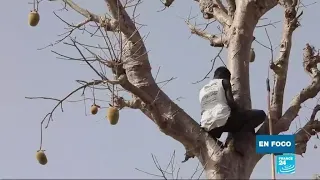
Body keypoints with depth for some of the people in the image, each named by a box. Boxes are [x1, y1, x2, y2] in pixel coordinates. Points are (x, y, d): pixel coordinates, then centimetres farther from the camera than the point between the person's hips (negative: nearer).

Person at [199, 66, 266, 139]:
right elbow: (230, 102, -3)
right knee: (261, 114, 3)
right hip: (224, 120, -6)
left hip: (208, 127, 6)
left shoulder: (202, 91, 28)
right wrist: (242, 111, 13)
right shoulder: (224, 82, 12)